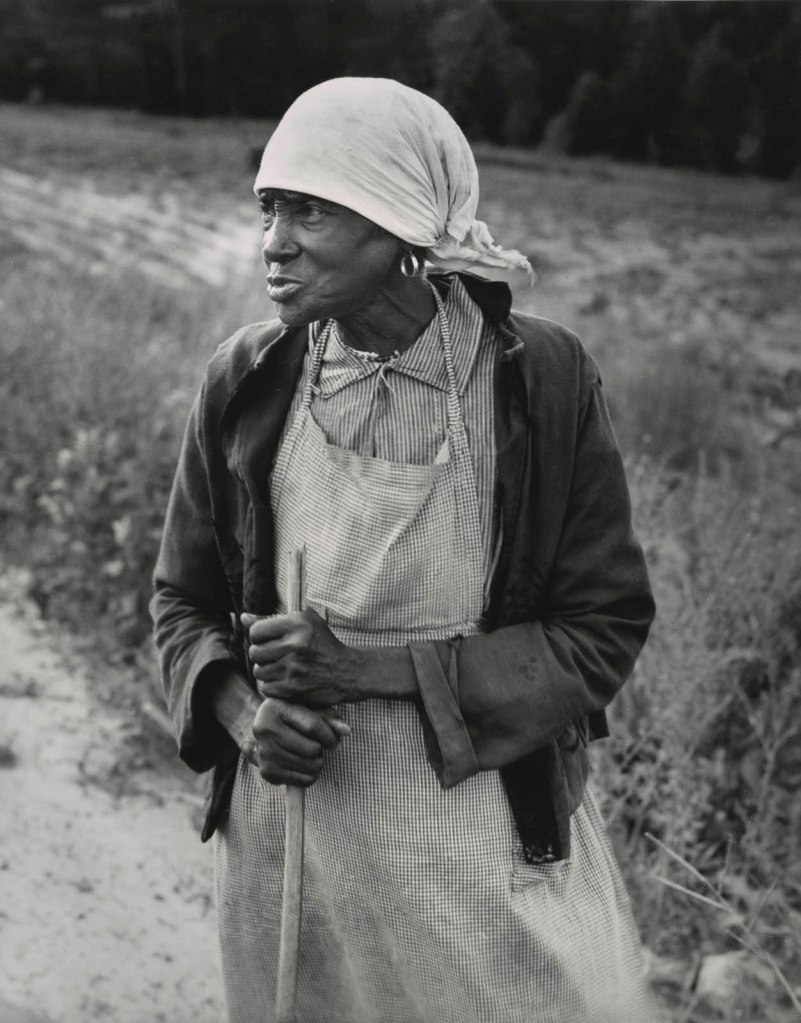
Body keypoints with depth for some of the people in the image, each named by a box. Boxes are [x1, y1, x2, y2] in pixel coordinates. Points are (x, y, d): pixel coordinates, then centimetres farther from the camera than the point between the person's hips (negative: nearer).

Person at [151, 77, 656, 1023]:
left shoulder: (541, 378, -11)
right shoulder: (246, 380, -4)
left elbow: (604, 626, -8)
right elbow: (184, 599, 7)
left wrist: (377, 667, -17)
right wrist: (242, 712, -13)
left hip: (488, 830, -2)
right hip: (287, 828, 2)